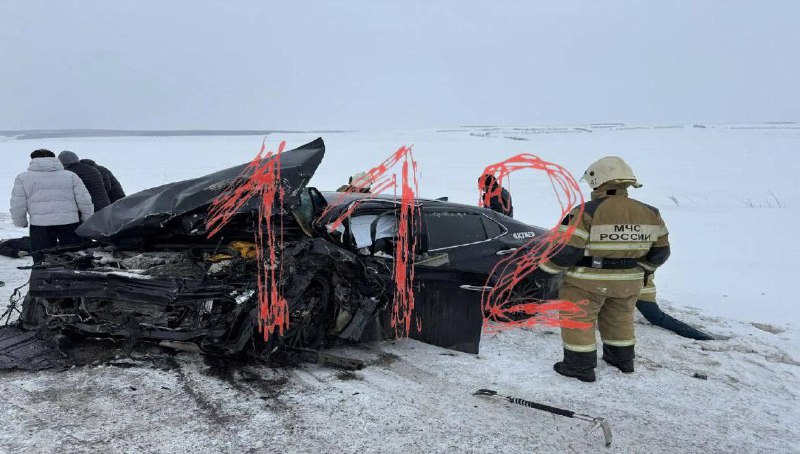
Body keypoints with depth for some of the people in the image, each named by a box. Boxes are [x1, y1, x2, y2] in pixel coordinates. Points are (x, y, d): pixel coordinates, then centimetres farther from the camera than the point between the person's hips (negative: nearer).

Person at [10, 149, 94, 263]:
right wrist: (87, 223, 15)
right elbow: (85, 202, 5)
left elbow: (17, 205, 5)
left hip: (39, 224, -1)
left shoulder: (23, 178, 10)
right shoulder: (71, 175, 12)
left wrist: (21, 223, 20)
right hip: (70, 222, 1)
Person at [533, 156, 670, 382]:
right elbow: (660, 251, 7)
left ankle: (581, 365, 12)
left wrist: (544, 269, -6)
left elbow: (566, 250, -19)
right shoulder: (649, 214, -1)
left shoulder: (586, 212, -18)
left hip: (588, 281, -6)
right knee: (619, 318, 25)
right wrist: (640, 268, 23)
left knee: (578, 319, 9)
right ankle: (623, 359, 38)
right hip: (629, 282, 6)